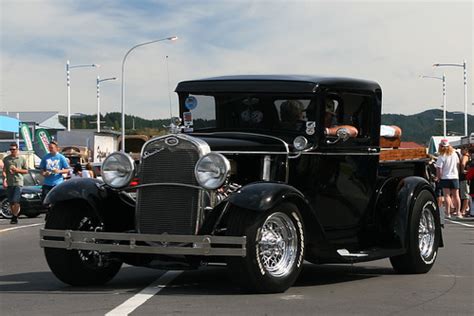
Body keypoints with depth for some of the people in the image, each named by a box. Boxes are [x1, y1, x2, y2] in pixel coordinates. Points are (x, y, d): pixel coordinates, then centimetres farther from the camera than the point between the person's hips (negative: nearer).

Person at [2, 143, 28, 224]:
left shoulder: (22, 159, 6)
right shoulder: (6, 159, 9)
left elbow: (26, 171, 8)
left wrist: (17, 170, -7)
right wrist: (4, 180, -8)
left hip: (18, 182, -3)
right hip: (9, 183, 3)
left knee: (16, 201, -13)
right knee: (11, 202, 5)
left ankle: (14, 217, -8)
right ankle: (14, 216, 17)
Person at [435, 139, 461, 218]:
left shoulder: (441, 157, -14)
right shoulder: (454, 154, 2)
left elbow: (439, 169, -16)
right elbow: (458, 164, 13)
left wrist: (438, 177, -1)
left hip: (445, 177, -4)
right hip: (455, 177, 4)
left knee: (447, 195, -2)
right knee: (456, 195, 9)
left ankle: (448, 213, -5)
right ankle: (458, 212, 10)